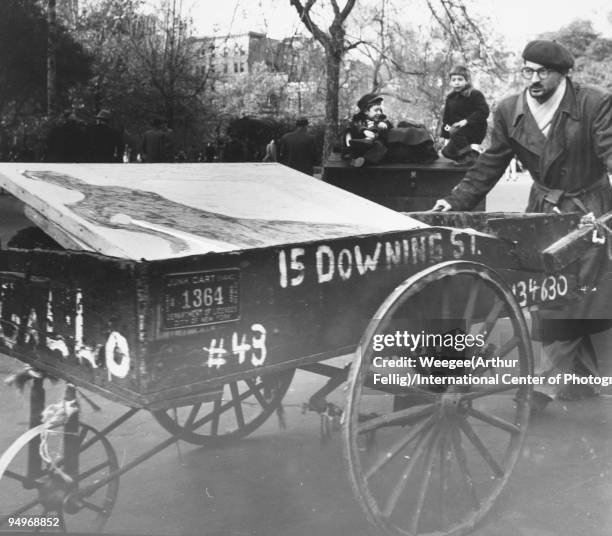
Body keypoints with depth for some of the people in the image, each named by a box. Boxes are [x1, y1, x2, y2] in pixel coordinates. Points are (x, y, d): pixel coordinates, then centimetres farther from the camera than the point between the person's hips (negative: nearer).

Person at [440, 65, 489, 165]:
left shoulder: (475, 94, -7)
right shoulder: (450, 98, 12)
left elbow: (483, 112, -18)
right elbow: (446, 117, 18)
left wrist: (466, 121, -29)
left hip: (475, 130, -7)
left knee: (455, 132, -33)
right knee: (446, 151, -7)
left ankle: (470, 156, -24)